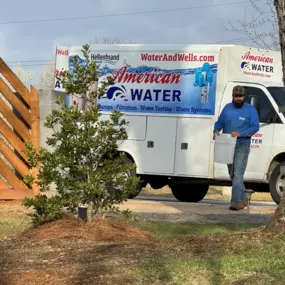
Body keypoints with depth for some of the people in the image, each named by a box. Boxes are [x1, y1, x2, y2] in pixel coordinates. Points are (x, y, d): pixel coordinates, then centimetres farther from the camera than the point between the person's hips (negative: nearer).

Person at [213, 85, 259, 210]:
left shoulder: (250, 109, -2)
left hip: (242, 145, -5)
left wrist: (240, 133, -22)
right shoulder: (227, 108, 10)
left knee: (238, 174, -16)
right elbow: (219, 122, 13)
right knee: (232, 174, 13)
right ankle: (243, 199, 28)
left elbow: (255, 127, -9)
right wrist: (216, 130, -10)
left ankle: (236, 202, -18)